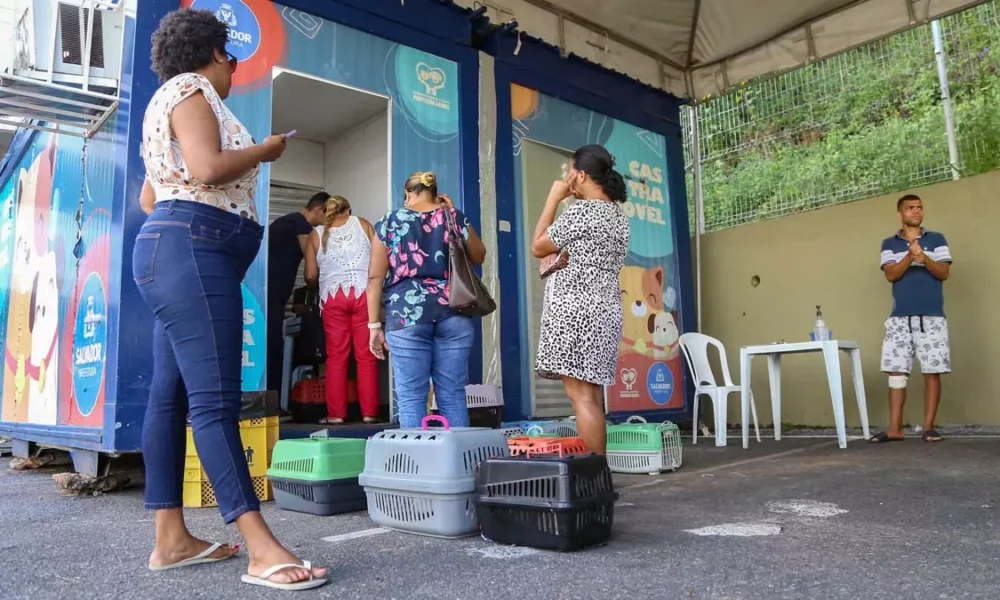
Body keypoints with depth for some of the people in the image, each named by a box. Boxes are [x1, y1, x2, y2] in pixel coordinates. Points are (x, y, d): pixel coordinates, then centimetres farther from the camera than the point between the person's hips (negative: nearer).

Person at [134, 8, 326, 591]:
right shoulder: (188, 89, -1)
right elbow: (208, 167, -17)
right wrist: (266, 149, -2)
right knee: (215, 398, -18)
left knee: (171, 395, 5)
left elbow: (149, 195, 30)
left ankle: (172, 539, 9)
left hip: (180, 252, 11)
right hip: (191, 250, -11)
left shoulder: (173, 102, 29)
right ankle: (262, 548, -19)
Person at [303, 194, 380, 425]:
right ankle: (369, 412, 4)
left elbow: (311, 276, 8)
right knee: (366, 356, 2)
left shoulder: (317, 234, 11)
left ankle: (335, 413, 6)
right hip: (364, 294, 0)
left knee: (336, 357, 5)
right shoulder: (362, 224, 11)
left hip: (333, 298, 0)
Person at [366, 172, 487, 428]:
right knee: (453, 394, 6)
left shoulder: (389, 222, 7)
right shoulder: (455, 217, 9)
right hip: (453, 313, 2)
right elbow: (478, 257, 24)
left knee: (411, 396, 1)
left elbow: (376, 277, 3)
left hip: (406, 314, -1)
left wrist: (374, 325, 6)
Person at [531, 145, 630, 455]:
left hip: (574, 309, -9)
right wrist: (559, 254, 21)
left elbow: (538, 246, -2)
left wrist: (554, 198, 2)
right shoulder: (619, 215, 17)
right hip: (605, 310, 9)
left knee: (581, 395, -8)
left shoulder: (581, 210, -11)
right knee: (592, 394, 10)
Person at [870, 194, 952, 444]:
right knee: (896, 372, -2)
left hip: (932, 317, 0)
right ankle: (895, 428, 1)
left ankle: (929, 426, 6)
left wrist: (925, 258, -19)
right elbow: (891, 274, -2)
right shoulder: (889, 243, 12)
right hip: (900, 318, 1)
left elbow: (944, 273, 0)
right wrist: (910, 256, -19)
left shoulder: (937, 239, 11)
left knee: (932, 372, -2)